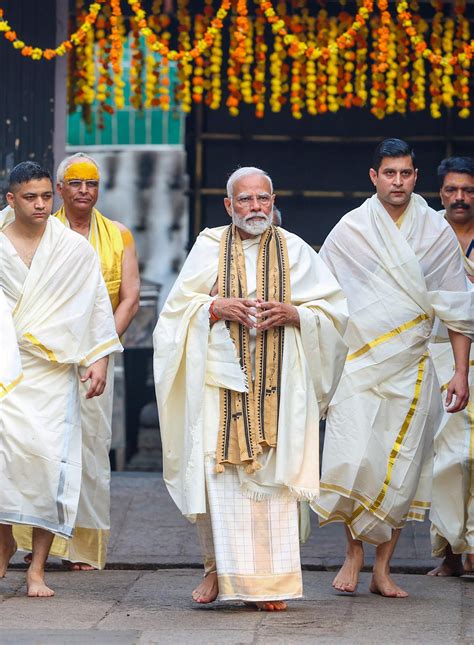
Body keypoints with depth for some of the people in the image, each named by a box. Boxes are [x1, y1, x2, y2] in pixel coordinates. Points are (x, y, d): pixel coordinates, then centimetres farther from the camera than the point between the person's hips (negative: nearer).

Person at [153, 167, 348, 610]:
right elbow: (178, 306, 6)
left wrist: (294, 314, -9)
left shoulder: (295, 252, 9)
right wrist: (217, 308, -11)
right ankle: (219, 568, 7)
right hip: (221, 379, 0)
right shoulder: (209, 247, 7)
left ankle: (269, 581, -3)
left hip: (277, 384, 0)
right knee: (219, 473, -7)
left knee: (272, 476, -5)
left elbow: (334, 310, 9)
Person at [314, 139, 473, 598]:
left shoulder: (436, 233, 5)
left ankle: (382, 569, 10)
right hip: (358, 366, -1)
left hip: (411, 369, 1)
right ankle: (353, 551, 7)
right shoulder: (349, 230, 3)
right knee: (353, 460, -14)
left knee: (401, 470, 0)